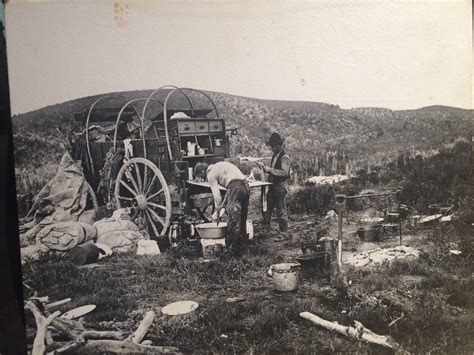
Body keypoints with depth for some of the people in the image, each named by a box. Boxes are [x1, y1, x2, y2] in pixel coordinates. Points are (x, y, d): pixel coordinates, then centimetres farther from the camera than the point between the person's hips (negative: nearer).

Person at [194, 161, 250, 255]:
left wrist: (217, 213, 9)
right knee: (242, 220, 15)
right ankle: (241, 246, 23)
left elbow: (217, 197, -3)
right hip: (245, 185, 9)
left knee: (233, 220, -1)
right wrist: (223, 205, 29)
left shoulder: (211, 174, 3)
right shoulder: (219, 166, 28)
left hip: (235, 187, -9)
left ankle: (233, 248, 4)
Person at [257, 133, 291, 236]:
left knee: (281, 211, 0)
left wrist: (270, 169, -22)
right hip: (272, 186, 9)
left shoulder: (284, 157, -12)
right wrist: (264, 167, 4)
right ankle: (265, 230, 21)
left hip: (280, 187, -9)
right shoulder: (274, 156, 15)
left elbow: (284, 172, -23)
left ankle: (283, 232, 10)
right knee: (267, 209, 11)